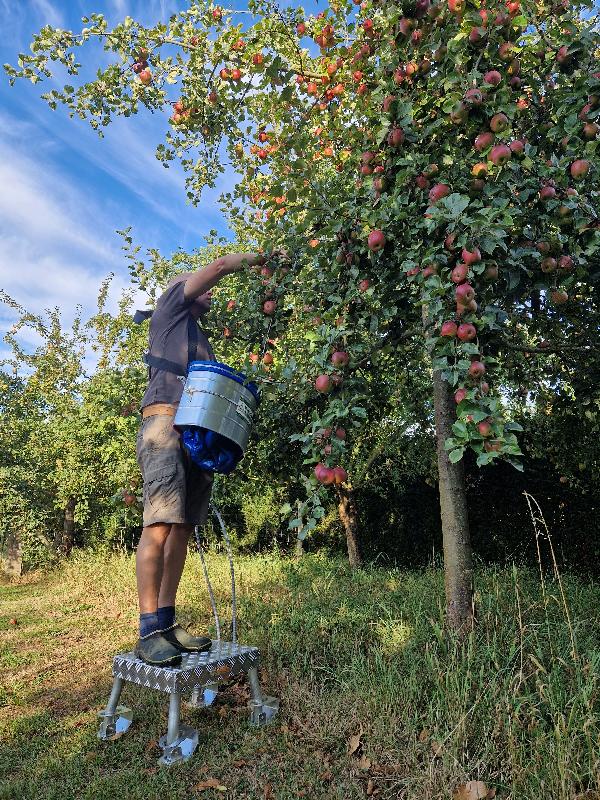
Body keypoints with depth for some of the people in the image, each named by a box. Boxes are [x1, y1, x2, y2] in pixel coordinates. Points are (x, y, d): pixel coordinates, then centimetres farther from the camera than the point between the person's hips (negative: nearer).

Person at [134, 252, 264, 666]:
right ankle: (149, 632, -14)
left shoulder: (203, 340, 33)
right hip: (166, 422, -8)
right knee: (159, 525, -15)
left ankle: (167, 622, 6)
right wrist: (259, 258, 19)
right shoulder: (169, 308, 14)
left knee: (183, 527, 2)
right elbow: (222, 265, 7)